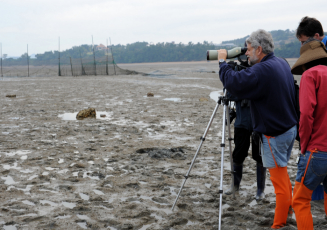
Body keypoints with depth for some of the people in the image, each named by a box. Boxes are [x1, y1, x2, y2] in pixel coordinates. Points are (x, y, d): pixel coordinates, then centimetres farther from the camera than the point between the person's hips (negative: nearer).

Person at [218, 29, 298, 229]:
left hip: (274, 134, -9)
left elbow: (233, 83, -25)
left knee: (279, 178, 0)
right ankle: (288, 209, 37)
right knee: (282, 172, 23)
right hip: (290, 128, 9)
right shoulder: (282, 64, 6)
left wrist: (223, 62, -9)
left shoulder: (261, 71, -24)